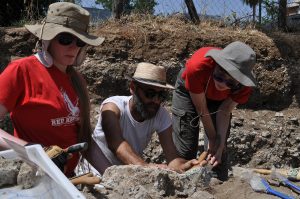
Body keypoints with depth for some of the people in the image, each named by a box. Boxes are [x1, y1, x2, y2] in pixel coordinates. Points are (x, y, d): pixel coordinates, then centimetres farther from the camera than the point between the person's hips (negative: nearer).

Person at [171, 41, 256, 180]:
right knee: (185, 149, -8)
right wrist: (212, 138, -20)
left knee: (219, 149, 2)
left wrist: (220, 143, -27)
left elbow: (225, 111, -20)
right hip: (189, 90, -2)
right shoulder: (197, 67, -44)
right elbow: (201, 109, -29)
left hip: (219, 98, 2)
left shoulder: (244, 85, -35)